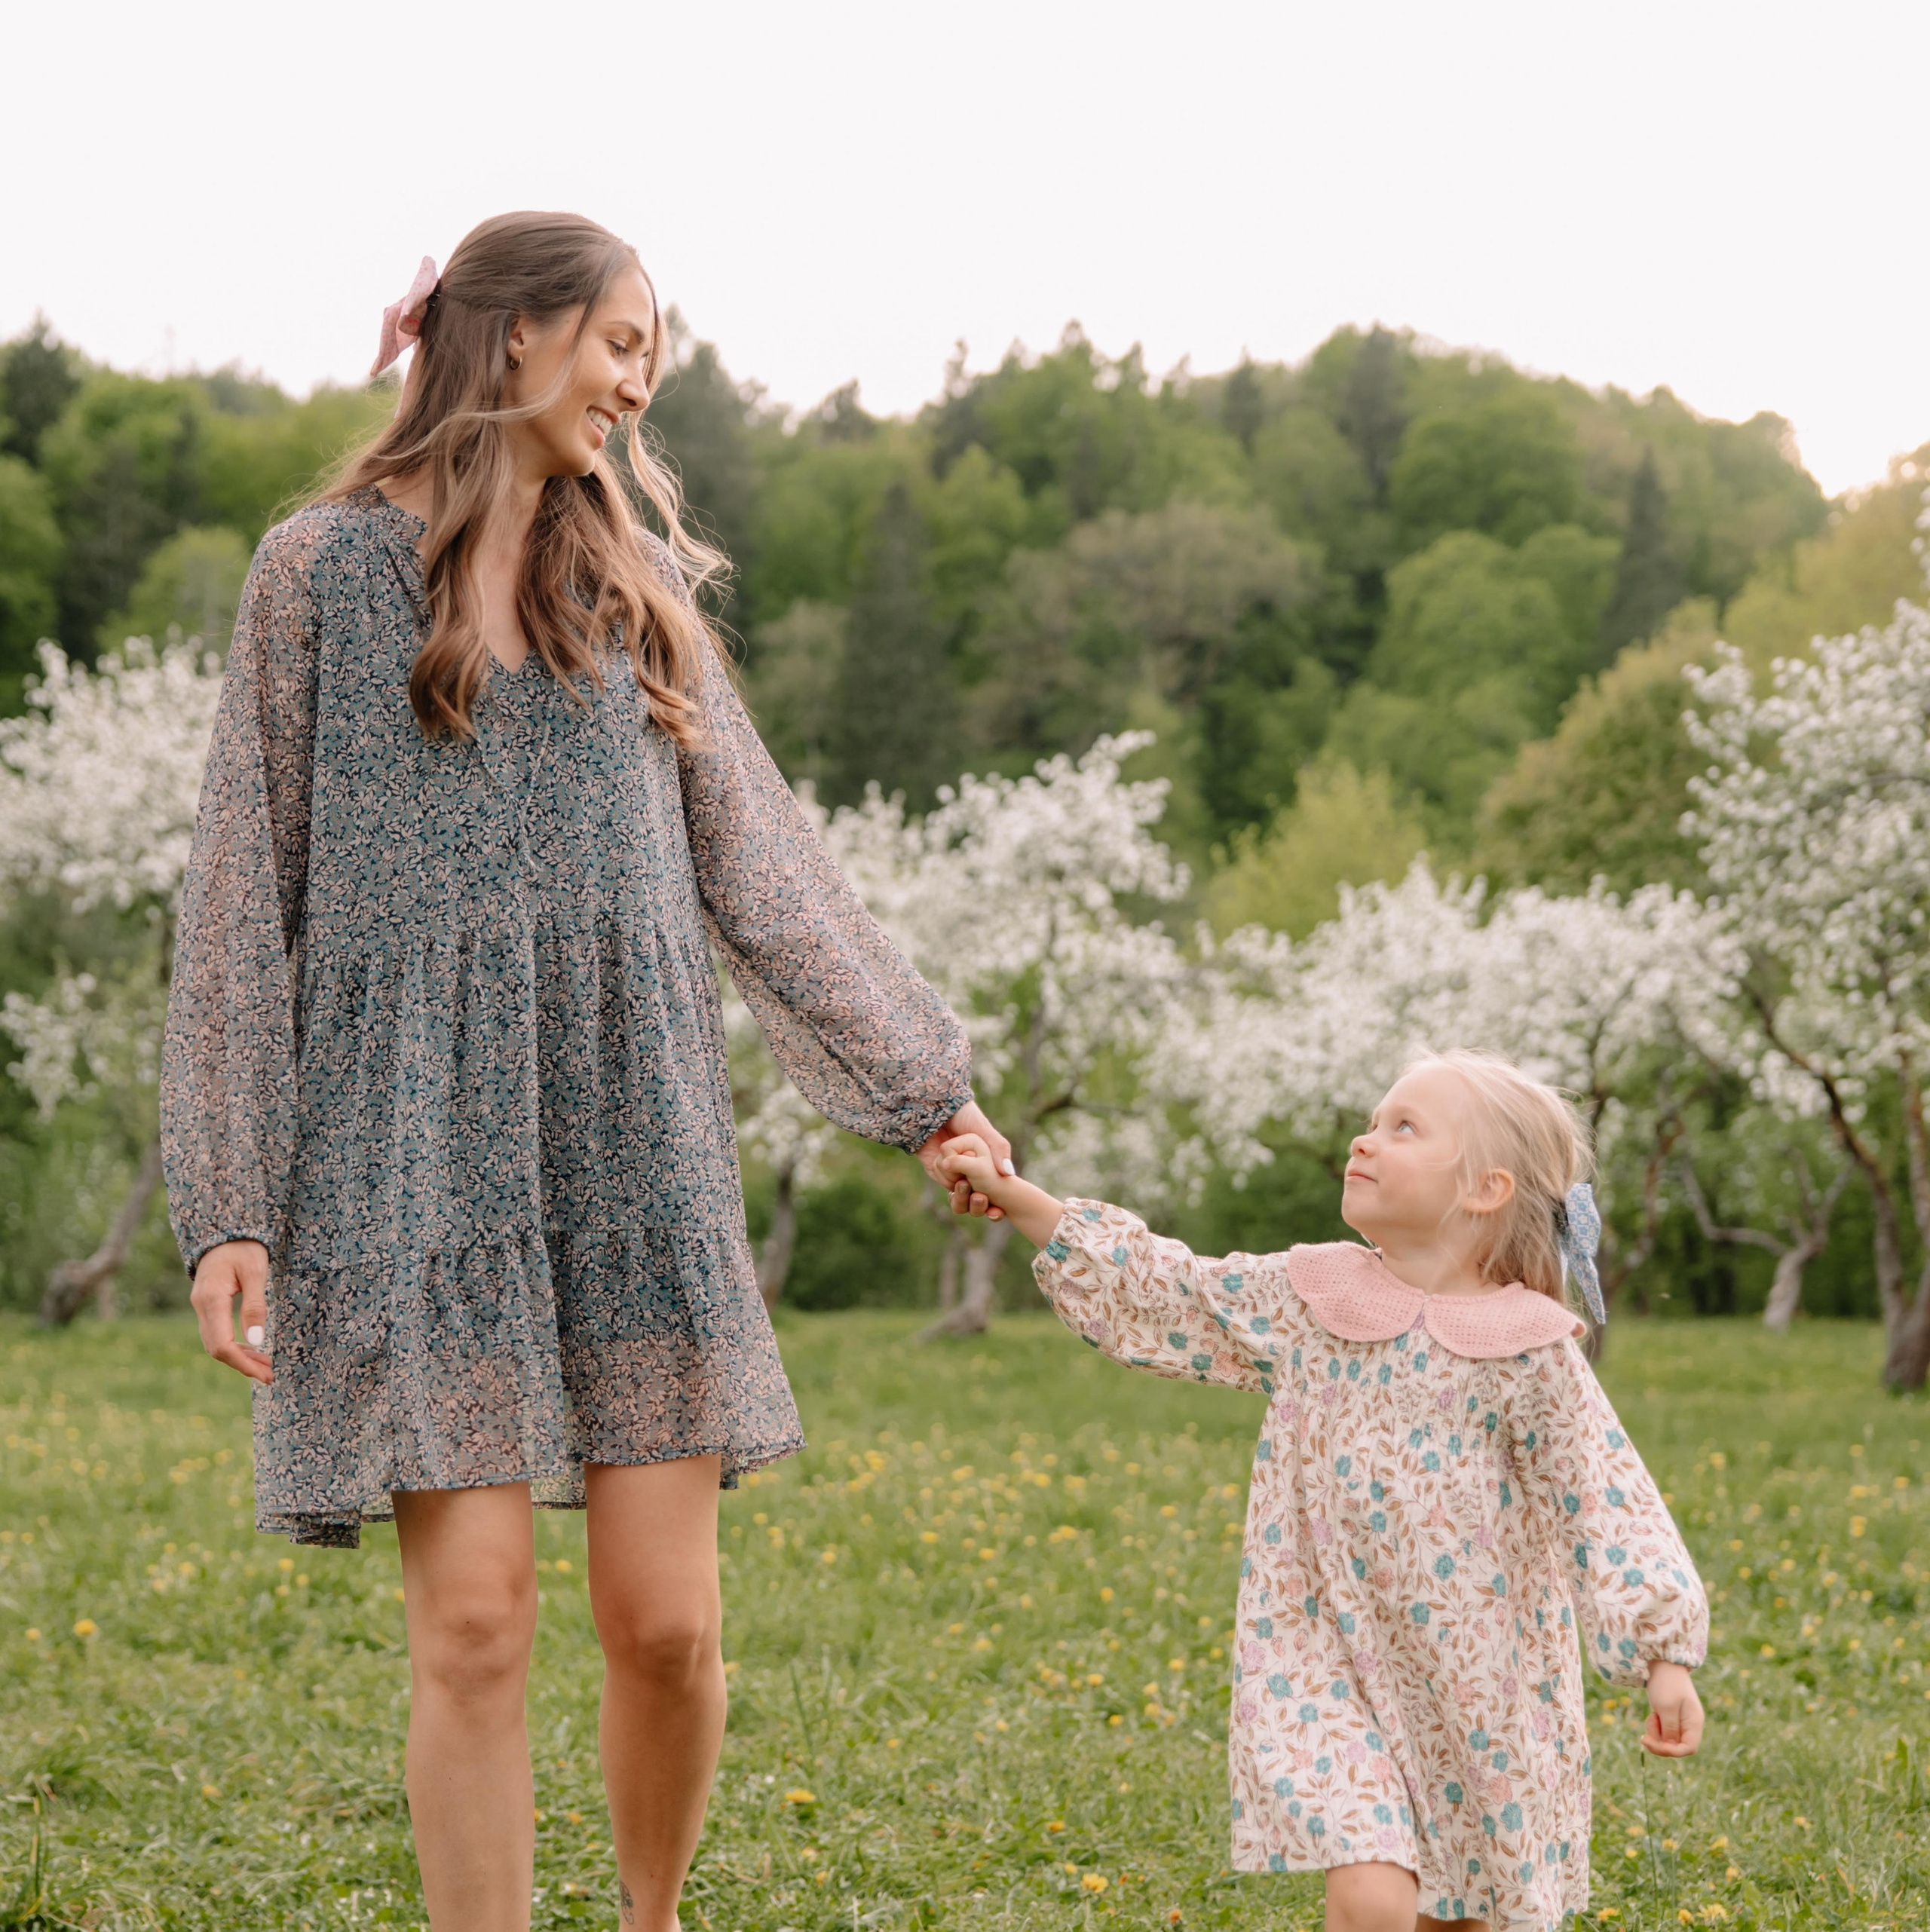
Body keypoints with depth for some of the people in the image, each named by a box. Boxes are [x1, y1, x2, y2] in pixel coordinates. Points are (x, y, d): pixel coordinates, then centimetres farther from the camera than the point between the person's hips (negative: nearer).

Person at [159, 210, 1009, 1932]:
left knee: (668, 1620, 0)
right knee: (476, 1625, -6)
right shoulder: (325, 570, 4)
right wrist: (229, 1203, -4)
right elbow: (247, 891, 2)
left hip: (634, 1145, 3)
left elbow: (759, 867, 16)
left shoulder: (635, 592, 15)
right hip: (419, 1151, -3)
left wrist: (925, 1082, 13)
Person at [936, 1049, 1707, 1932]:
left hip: (1477, 1687, -1)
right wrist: (1013, 1195, 6)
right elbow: (1157, 1293, 9)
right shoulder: (1303, 1300, 0)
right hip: (1329, 1669, 1)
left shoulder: (1527, 1352, -9)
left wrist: (1665, 1656, -19)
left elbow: (1606, 1501, -10)